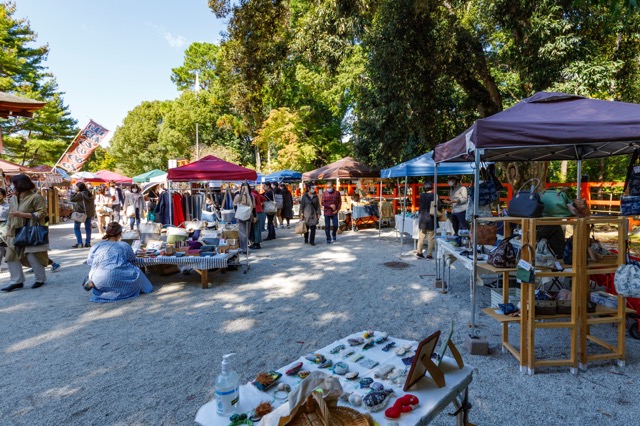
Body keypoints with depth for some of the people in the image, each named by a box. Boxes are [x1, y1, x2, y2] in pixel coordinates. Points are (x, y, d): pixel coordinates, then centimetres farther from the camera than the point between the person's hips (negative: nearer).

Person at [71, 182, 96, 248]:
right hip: (89, 213, 6)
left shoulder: (80, 194, -13)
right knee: (88, 228, 10)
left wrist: (75, 193, -4)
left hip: (80, 213, -6)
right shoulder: (90, 194, 8)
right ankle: (88, 243, 11)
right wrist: (93, 213, 17)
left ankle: (79, 243, -2)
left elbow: (72, 199, -7)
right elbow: (93, 204, 12)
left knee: (76, 228, 4)